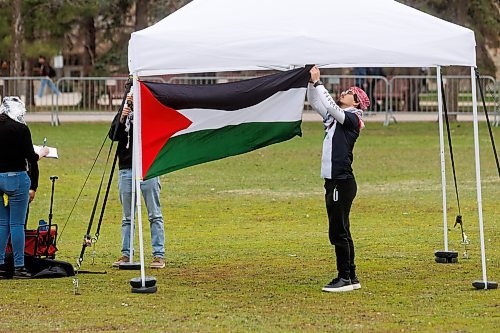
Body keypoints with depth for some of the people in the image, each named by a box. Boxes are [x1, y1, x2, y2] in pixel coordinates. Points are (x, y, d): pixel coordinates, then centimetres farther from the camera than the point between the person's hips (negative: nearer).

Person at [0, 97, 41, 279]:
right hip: (16, 178, -5)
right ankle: (19, 267, 0)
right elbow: (31, 158, -9)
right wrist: (33, 186, -4)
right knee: (17, 224, -2)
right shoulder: (21, 129, -9)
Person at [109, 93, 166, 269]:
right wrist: (121, 121, -16)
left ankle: (159, 255, 0)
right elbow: (113, 135, 2)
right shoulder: (124, 112, 13)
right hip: (126, 170, 4)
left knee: (155, 215, -2)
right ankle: (126, 254, 13)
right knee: (127, 217, 8)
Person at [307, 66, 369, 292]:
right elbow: (315, 102, 21)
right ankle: (351, 278, 16)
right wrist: (311, 82, 7)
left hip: (342, 182, -9)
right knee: (339, 231, 12)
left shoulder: (352, 118, -8)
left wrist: (318, 82, -16)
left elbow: (331, 106, -21)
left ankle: (345, 278, -4)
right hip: (333, 181, 9)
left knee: (338, 231, -8)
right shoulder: (334, 117, 16)